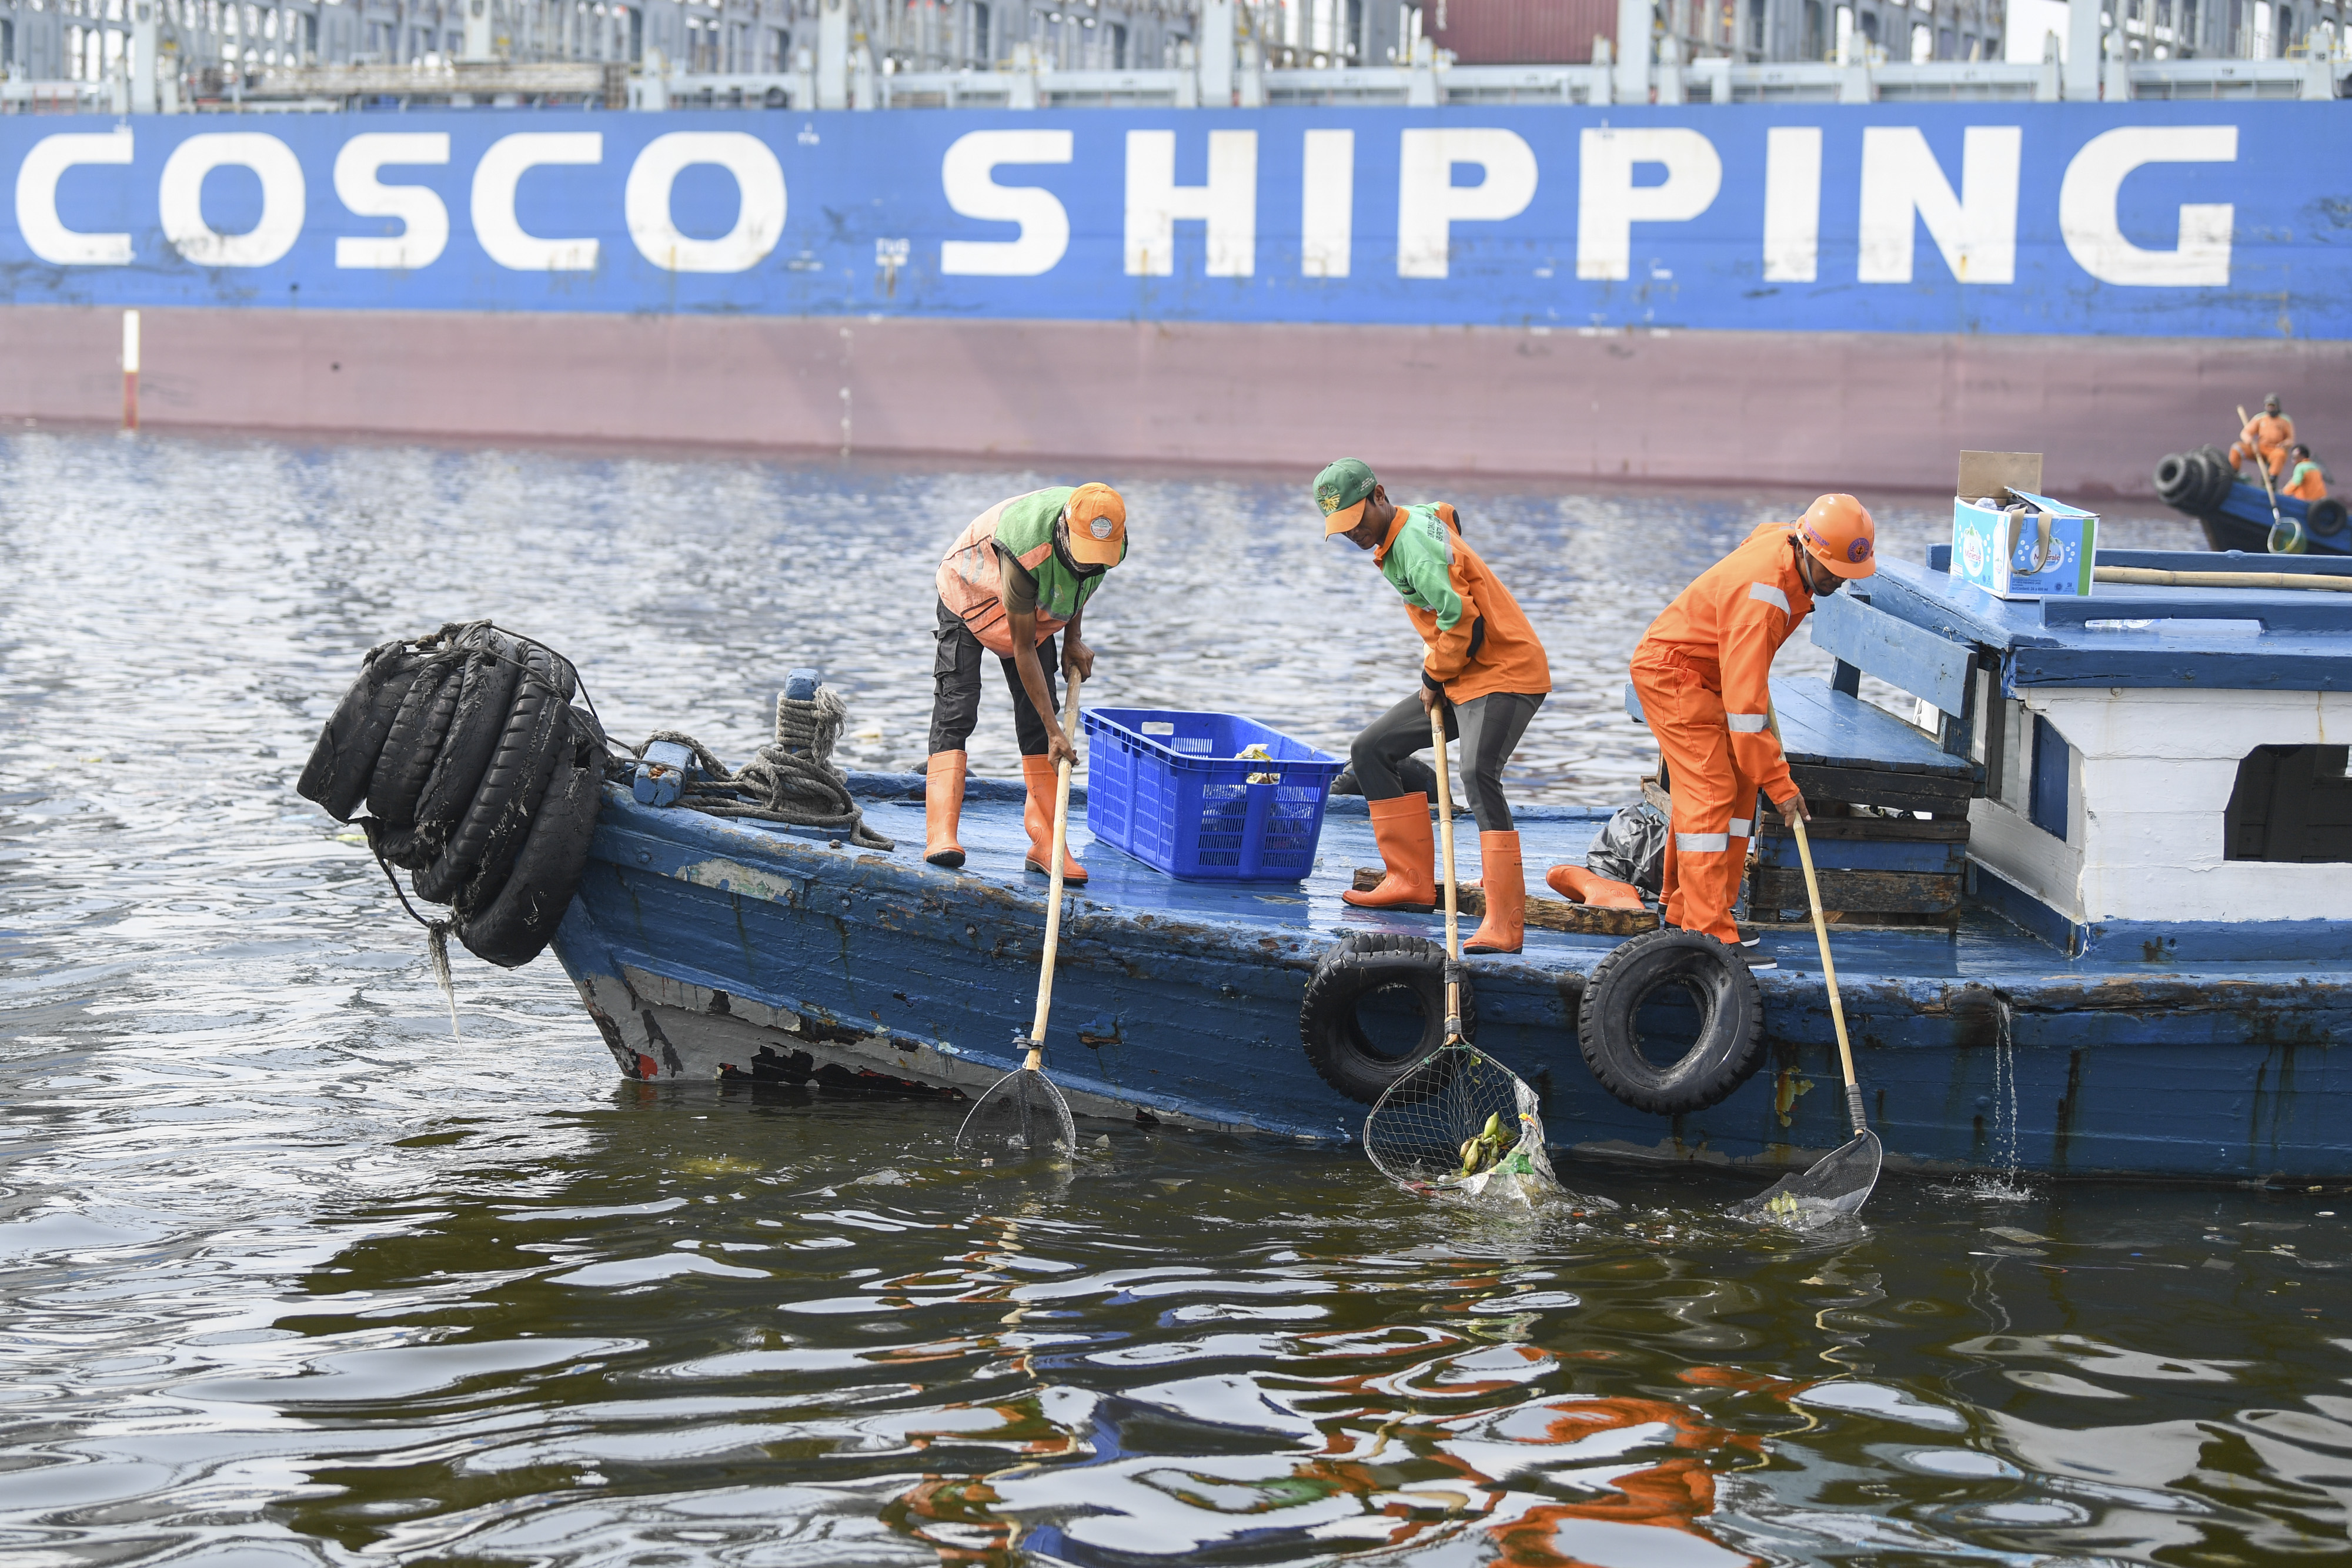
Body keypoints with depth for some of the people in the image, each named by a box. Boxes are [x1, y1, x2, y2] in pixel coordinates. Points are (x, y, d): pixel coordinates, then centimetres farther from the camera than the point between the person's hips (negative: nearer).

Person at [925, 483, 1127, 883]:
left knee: (1036, 720, -4)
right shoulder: (1026, 550, -43)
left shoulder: (1111, 538, -25)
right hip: (971, 594, -5)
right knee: (956, 710, -16)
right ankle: (941, 835, -20)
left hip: (1036, 612, 5)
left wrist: (1072, 641, -1)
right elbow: (1022, 649, -35)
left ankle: (1047, 843, -4)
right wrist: (1055, 732, -34)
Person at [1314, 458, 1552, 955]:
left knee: (1477, 774, -32)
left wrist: (1434, 677, -8)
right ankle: (1412, 881, 13)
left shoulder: (1415, 542, -20)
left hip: (1505, 673, -11)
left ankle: (1505, 921, -38)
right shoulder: (1416, 520, 10)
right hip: (1459, 679, 11)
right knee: (1371, 751, 11)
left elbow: (1462, 622, -26)